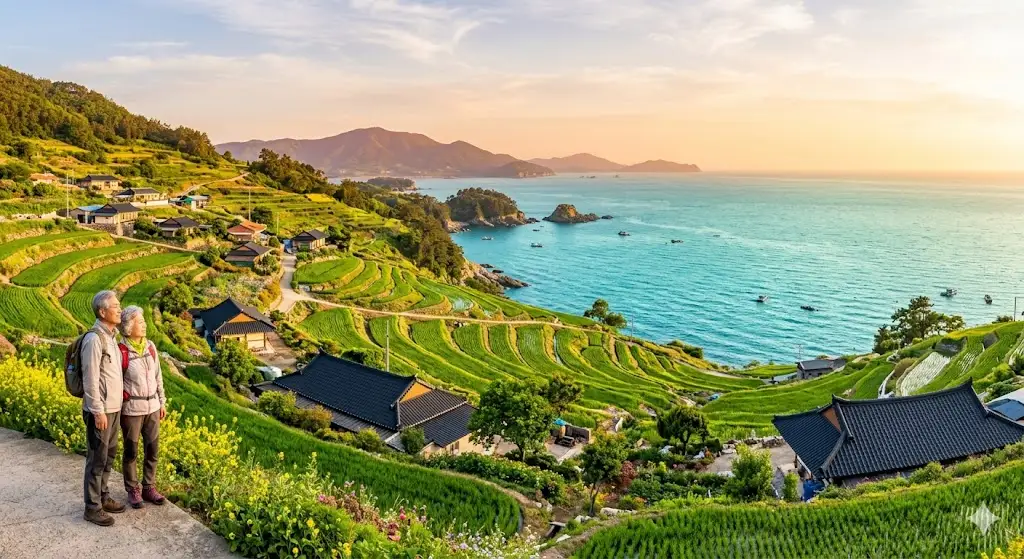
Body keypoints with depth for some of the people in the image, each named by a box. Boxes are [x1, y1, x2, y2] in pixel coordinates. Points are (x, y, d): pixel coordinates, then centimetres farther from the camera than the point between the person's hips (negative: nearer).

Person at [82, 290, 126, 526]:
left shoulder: (110, 336, 10)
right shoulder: (94, 339, -17)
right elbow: (90, 379, -19)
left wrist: (114, 406, 17)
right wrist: (98, 411, -19)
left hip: (113, 407, 9)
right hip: (101, 410, -9)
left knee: (109, 454, 16)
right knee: (97, 458, 0)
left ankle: (103, 497, 28)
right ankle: (93, 507, 10)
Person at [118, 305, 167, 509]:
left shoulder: (150, 347, 4)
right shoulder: (120, 351, -14)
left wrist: (162, 402, 13)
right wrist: (116, 411, -9)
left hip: (152, 407, 5)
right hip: (131, 408, -5)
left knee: (152, 449, 10)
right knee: (131, 452, 8)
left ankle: (149, 488, 24)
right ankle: (133, 491, 23)